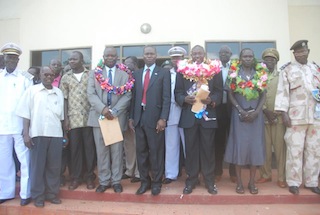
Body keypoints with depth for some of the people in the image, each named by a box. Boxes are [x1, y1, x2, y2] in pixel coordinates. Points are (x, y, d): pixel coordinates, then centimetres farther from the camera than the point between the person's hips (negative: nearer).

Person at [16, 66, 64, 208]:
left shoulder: (58, 92, 11)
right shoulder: (32, 91, 3)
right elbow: (26, 113, 0)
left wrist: (63, 134, 11)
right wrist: (26, 134, -7)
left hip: (56, 134, 3)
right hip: (37, 133, -2)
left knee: (54, 166, 7)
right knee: (37, 166, 4)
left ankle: (52, 194, 20)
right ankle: (38, 196, 16)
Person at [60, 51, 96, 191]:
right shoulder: (65, 78, 8)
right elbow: (64, 99, 6)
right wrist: (65, 119, -1)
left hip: (89, 118, -1)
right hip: (73, 118, 1)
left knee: (89, 147, 4)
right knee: (75, 148, 6)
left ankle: (89, 176, 17)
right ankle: (76, 177, 18)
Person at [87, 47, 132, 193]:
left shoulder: (124, 74, 6)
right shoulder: (94, 74, 9)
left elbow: (127, 96, -3)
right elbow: (91, 94, -2)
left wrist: (114, 111, -15)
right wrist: (102, 109, -17)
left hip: (117, 116, -1)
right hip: (99, 116, 1)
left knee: (117, 150, 5)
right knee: (101, 150, 6)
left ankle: (116, 180, 17)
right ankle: (104, 181, 18)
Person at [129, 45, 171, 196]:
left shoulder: (164, 73, 2)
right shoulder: (136, 74, 14)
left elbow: (166, 97, -5)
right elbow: (134, 96, 12)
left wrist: (163, 118, -12)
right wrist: (131, 117, 8)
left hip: (154, 117, -4)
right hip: (139, 117, 4)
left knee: (156, 151, 4)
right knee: (141, 151, 10)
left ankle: (156, 182, 19)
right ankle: (144, 181, 24)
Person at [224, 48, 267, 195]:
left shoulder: (260, 73, 6)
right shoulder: (235, 73, 2)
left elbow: (263, 95, 5)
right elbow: (230, 94, -1)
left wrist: (256, 112, -9)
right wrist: (241, 110, -12)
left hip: (256, 114, 2)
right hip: (239, 113, -2)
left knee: (255, 145, 3)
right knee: (239, 145, -1)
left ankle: (252, 181, 15)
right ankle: (239, 181, 10)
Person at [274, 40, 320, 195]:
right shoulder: (287, 70, 2)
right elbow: (283, 92, -5)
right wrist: (284, 113, -12)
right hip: (296, 116, -4)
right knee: (295, 150, -1)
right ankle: (293, 182, 11)